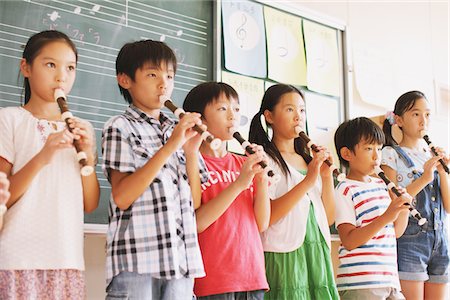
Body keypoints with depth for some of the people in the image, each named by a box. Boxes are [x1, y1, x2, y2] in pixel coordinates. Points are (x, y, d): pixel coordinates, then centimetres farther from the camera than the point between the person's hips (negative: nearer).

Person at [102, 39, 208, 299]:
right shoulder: (121, 127, 1)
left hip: (182, 259, 5)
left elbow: (194, 200, 11)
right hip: (137, 260, -5)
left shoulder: (179, 130, 16)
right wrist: (169, 147, -15)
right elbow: (122, 197, -13)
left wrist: (191, 152, -3)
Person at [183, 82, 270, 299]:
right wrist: (238, 183, -19)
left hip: (252, 276, 5)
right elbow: (196, 223, -15)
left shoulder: (243, 164, 11)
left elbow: (262, 224, 6)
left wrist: (262, 178, -8)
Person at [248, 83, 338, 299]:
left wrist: (327, 176, -2)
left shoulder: (309, 160, 16)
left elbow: (329, 218, 11)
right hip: (284, 256, -6)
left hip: (318, 255, 6)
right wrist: (307, 182, -20)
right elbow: (265, 217, -17)